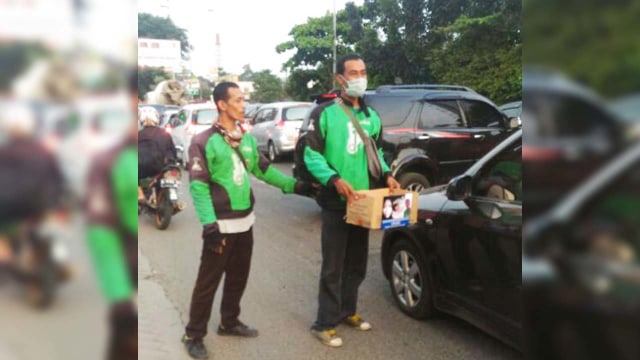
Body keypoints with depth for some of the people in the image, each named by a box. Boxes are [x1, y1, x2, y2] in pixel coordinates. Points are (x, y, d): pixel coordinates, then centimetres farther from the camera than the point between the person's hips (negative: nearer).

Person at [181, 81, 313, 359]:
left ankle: (229, 322, 36)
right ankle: (194, 335, 17)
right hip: (222, 225, -7)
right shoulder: (204, 142, -12)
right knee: (208, 282, 2)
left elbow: (264, 170, 19)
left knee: (238, 277, 18)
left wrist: (295, 186, 13)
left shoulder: (248, 140, 10)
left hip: (245, 222, 7)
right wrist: (210, 226, -22)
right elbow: (198, 186, -16)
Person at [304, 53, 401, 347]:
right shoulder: (324, 113, -8)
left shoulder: (372, 116, 12)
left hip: (363, 200, 6)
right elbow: (312, 155, -11)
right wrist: (335, 180, -26)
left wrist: (386, 175, 1)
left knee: (357, 264, 17)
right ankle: (325, 323, 14)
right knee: (333, 267, 1)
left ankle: (347, 311, 34)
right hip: (336, 202, -6)